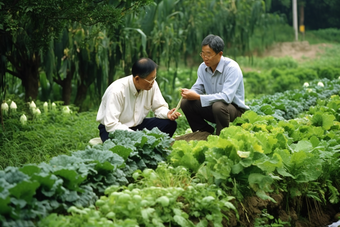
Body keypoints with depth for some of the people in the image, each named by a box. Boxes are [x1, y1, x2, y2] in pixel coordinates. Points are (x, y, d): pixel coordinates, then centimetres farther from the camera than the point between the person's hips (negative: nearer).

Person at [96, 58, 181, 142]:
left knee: (170, 124, -15)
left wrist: (167, 114, -21)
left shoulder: (152, 84, -10)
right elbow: (111, 125, -30)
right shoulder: (117, 91, -27)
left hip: (137, 125, 6)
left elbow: (159, 107, 3)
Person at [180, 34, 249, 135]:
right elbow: (197, 88, 3)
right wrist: (189, 93, -24)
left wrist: (197, 97, -37)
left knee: (218, 106, -38)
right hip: (212, 107, 7)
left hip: (235, 109, -6)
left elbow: (227, 97, -33)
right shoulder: (203, 67, 0)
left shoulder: (232, 68, -23)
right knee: (185, 103, -11)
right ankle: (206, 132, 3)